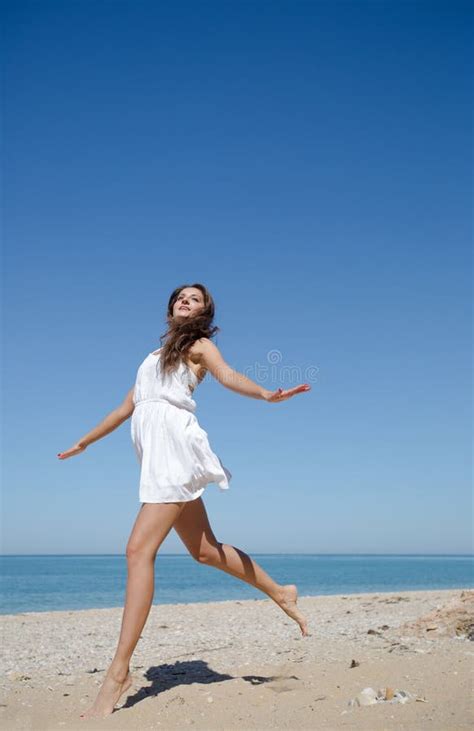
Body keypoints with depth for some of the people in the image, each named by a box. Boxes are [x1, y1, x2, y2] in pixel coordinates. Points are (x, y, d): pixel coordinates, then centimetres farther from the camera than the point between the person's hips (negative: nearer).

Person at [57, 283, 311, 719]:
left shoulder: (199, 345, 10)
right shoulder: (156, 356, 29)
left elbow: (229, 377, -9)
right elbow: (126, 407, 32)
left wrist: (266, 394, -30)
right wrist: (83, 444, 36)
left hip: (175, 445, -7)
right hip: (155, 453, 7)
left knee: (139, 550, -17)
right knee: (205, 549, 10)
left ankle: (119, 671, -14)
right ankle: (280, 593, 25)